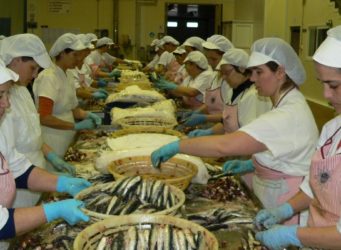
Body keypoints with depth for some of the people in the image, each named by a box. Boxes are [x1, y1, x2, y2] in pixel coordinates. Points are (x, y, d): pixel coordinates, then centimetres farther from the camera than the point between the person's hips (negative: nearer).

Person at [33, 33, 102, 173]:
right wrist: (76, 126, -20)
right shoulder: (48, 77, -15)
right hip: (52, 146, -8)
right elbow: (44, 118, -21)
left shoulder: (64, 76, 10)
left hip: (67, 143, 8)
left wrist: (87, 115, -1)